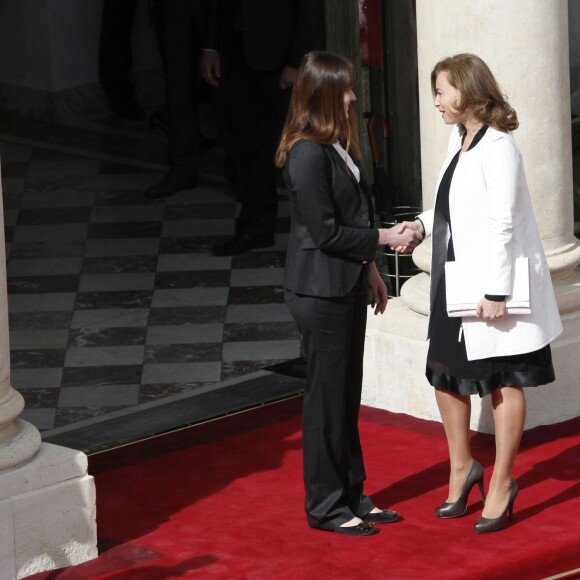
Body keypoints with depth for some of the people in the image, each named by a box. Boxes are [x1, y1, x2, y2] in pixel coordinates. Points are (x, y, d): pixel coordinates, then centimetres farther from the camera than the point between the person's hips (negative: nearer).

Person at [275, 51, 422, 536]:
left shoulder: (336, 146, 10)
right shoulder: (308, 154, -20)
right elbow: (325, 231, -21)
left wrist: (370, 268, 18)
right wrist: (386, 238, -14)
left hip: (347, 286, 9)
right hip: (320, 291, -9)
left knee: (347, 396, 15)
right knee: (327, 398, 0)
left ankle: (351, 495, 24)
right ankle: (326, 506, 10)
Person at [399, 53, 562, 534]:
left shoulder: (497, 146, -19)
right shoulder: (460, 138, 8)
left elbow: (502, 223, -21)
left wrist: (496, 292, -22)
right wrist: (423, 224, 0)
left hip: (492, 287, -9)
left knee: (503, 383, 4)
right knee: (446, 373, 13)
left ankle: (501, 485, 13)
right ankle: (462, 468, 30)